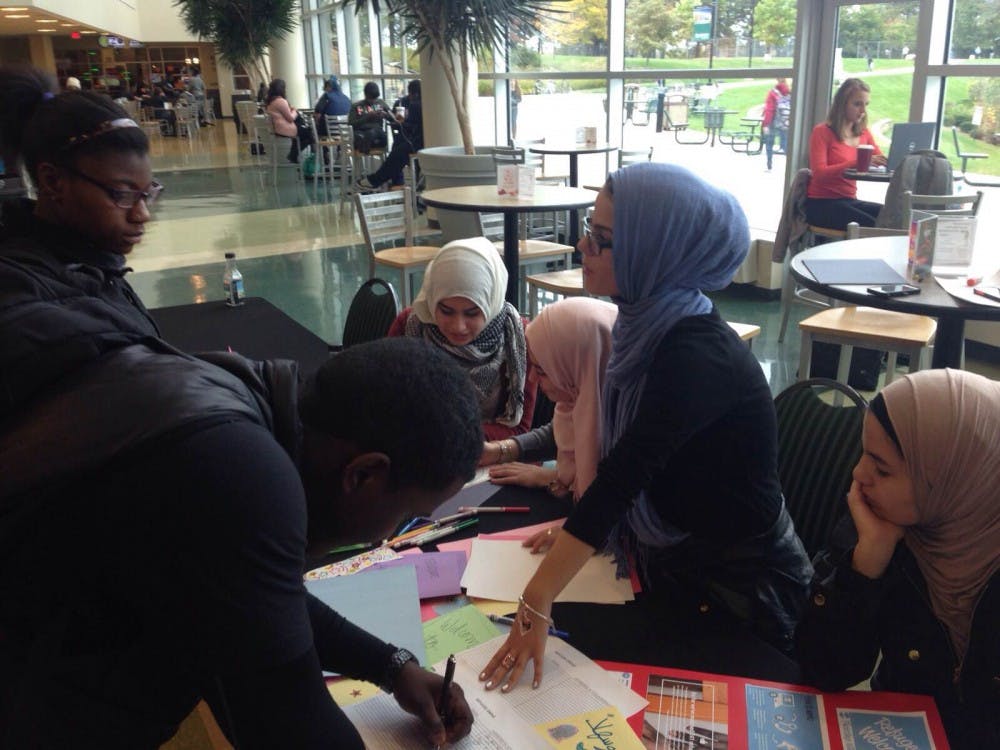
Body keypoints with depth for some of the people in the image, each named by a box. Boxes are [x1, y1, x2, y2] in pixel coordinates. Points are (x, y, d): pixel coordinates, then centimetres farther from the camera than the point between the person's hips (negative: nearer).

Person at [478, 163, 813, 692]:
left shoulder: (697, 357, -29)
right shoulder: (651, 325, -4)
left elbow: (618, 481, -35)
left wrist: (536, 603, -36)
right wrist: (575, 524, -1)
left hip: (740, 591, -7)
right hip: (675, 569, 8)